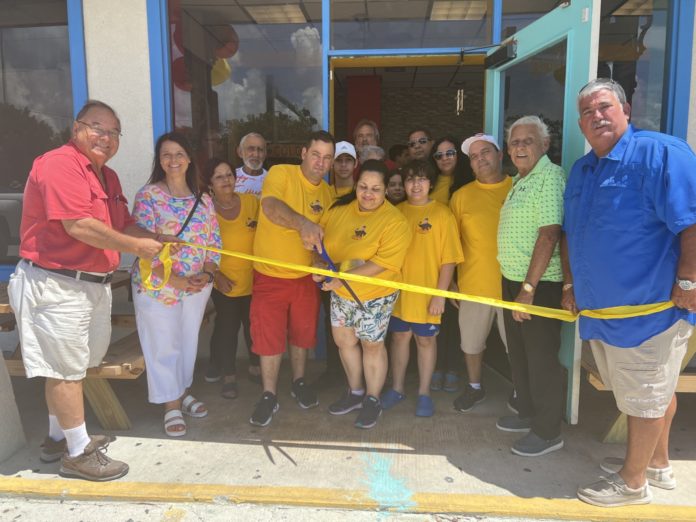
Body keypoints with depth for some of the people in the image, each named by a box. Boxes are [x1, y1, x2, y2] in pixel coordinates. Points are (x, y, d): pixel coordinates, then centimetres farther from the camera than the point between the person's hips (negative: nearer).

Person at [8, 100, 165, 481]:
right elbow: (78, 226, -25)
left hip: (93, 285, 10)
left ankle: (58, 438, 37)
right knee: (65, 369, 2)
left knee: (67, 367, 20)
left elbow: (124, 225, 15)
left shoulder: (107, 176, 15)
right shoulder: (59, 164, -16)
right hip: (56, 284, -10)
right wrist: (135, 247, -17)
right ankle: (78, 453, 16)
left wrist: (158, 242, -2)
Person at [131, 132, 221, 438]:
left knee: (188, 341, 15)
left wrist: (207, 274, -10)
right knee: (163, 345, 4)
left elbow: (214, 242, 7)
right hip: (157, 285, -4)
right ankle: (172, 406, 19)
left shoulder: (203, 200, 6)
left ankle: (182, 393, 34)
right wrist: (175, 280, -19)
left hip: (198, 286, 4)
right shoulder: (148, 196, -8)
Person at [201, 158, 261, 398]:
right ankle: (228, 376, 23)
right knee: (227, 328, 7)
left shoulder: (252, 201, -5)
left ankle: (255, 367, 35)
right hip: (225, 283, -1)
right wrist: (216, 274, -11)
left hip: (254, 280, 2)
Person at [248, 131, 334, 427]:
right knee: (269, 337, 2)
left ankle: (299, 383, 38)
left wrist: (318, 248, -10)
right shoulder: (281, 173, -13)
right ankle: (269, 396, 19)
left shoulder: (326, 193, 4)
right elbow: (270, 206, -33)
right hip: (269, 276, -4)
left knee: (302, 334, 16)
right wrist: (303, 223, -50)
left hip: (305, 277, 4)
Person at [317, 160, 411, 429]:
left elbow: (381, 263, -27)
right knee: (344, 340, 16)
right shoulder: (339, 208, -4)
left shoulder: (395, 222, -21)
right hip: (340, 293, 6)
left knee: (371, 344, 9)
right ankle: (355, 392, 38)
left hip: (374, 295, -5)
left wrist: (343, 277, -34)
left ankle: (372, 400, 30)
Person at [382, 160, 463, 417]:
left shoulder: (442, 214, -6)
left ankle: (424, 393, 26)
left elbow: (448, 259, -7)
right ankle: (397, 388, 31)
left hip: (427, 294, -3)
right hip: (398, 291, 3)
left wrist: (440, 294, -12)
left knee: (426, 339, 10)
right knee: (399, 336, 14)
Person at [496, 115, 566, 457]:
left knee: (541, 357, 1)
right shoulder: (520, 181, 15)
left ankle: (547, 431, 16)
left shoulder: (550, 177, -15)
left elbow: (549, 235, -22)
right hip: (513, 279, 9)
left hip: (540, 284, -9)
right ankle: (527, 413, 35)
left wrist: (529, 287, -23)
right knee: (518, 351, 18)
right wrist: (515, 284, 13)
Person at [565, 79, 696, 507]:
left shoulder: (660, 152, -14)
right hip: (600, 306, 8)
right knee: (654, 392, 23)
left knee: (645, 398, 8)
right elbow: (572, 234, 18)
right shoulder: (581, 170, 11)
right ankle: (657, 464, 41)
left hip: (649, 307, -8)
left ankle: (633, 482, 26)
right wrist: (571, 284, 16)